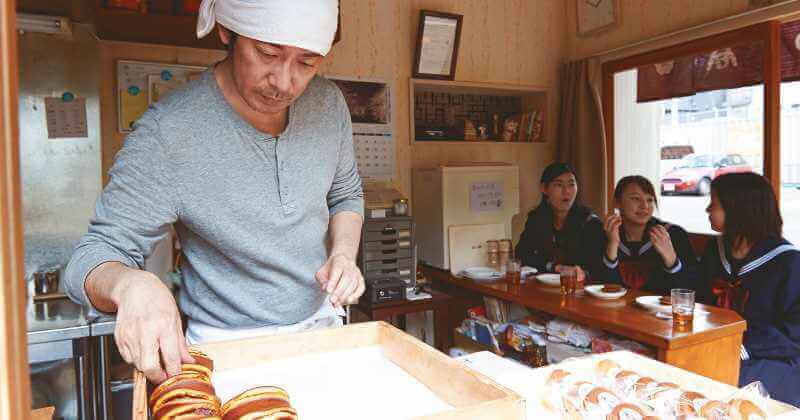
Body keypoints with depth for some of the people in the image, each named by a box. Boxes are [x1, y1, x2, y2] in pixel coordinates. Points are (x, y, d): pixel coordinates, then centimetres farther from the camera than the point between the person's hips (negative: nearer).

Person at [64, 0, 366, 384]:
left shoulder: (328, 104, -10)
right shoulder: (164, 134, -25)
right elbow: (95, 256, -19)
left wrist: (344, 254, -14)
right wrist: (130, 285, -41)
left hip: (324, 324, 6)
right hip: (229, 346, -5)